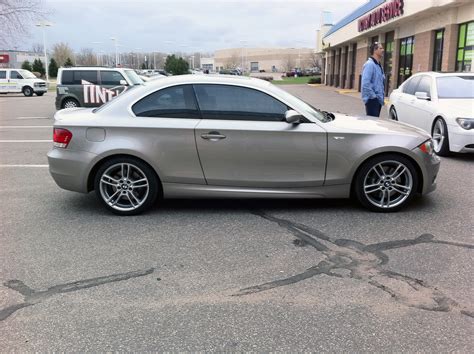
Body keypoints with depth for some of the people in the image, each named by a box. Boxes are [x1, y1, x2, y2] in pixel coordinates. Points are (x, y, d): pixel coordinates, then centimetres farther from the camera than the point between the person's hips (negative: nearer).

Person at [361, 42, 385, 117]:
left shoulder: (378, 65, 17)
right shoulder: (370, 64, -13)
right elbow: (365, 84, -23)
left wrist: (381, 97, 15)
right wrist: (373, 96, -18)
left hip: (378, 100, 10)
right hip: (372, 100, -10)